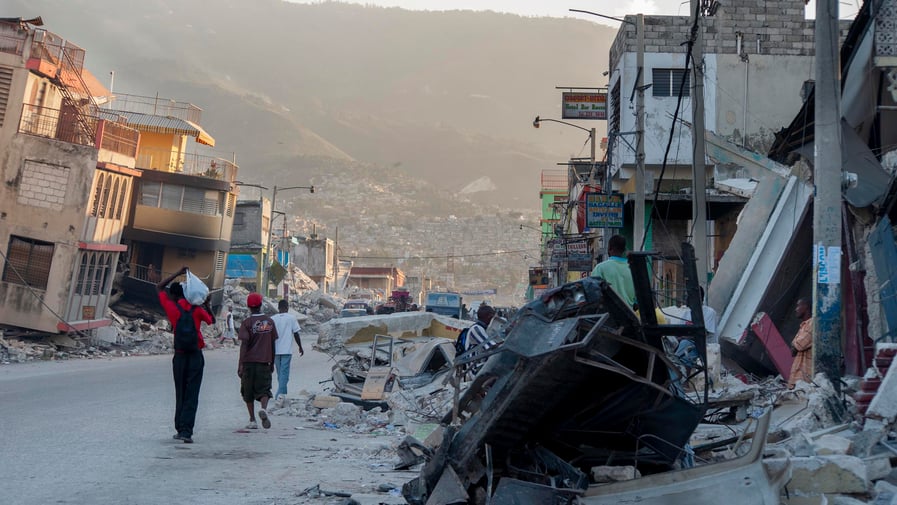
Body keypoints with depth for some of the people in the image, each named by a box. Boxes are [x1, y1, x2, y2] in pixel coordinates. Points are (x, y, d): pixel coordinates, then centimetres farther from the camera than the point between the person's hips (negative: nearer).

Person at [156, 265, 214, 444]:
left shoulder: (170, 307, -2)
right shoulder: (197, 309, -2)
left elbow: (159, 287, 14)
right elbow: (212, 321, 15)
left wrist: (178, 273, 12)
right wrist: (207, 306, 17)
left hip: (179, 355, 1)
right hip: (196, 355, -1)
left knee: (180, 394, 13)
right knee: (192, 395, -3)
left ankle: (180, 429, 16)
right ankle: (186, 431, -10)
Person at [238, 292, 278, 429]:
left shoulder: (247, 322, -6)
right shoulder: (269, 322, 5)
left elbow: (244, 344, -12)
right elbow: (272, 344, 9)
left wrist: (240, 365, -12)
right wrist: (272, 363, 18)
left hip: (249, 362, -2)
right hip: (264, 362, 2)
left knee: (248, 392, 11)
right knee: (264, 390, 4)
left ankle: (252, 420, 10)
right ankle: (264, 409, -26)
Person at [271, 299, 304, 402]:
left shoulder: (272, 319, 4)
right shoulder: (291, 318, -3)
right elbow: (296, 334, -3)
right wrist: (300, 347, 8)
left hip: (275, 350, 3)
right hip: (287, 351, -3)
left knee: (280, 373, 16)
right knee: (284, 372, -5)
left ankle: (282, 393, 25)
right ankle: (281, 393, -21)